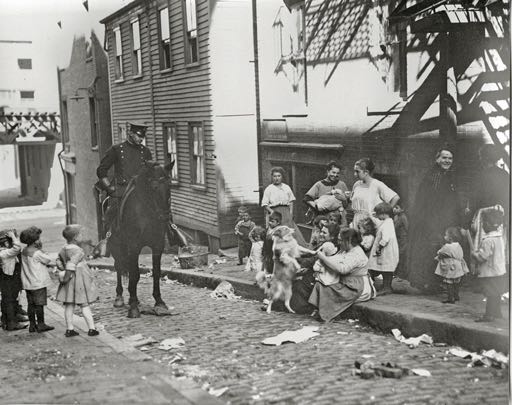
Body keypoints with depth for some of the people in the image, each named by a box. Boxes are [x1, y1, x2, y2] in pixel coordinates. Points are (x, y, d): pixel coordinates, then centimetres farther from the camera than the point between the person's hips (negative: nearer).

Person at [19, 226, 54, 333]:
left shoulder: (24, 251, 6)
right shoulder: (37, 253, -19)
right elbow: (51, 262, -11)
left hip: (27, 283, 8)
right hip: (38, 282, -8)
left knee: (31, 304, 12)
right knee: (39, 304, 0)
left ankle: (32, 325, 17)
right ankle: (41, 325, 6)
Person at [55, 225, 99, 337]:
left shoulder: (63, 249, 7)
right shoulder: (77, 251, -19)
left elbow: (59, 263, 12)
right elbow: (71, 266, -24)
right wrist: (66, 278, -17)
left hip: (69, 281, 7)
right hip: (80, 279, -7)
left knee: (69, 305, 9)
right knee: (85, 305, 0)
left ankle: (69, 329, 13)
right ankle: (91, 329, 5)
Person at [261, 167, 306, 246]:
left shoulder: (286, 187, 13)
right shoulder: (269, 189, 4)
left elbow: (291, 201, 15)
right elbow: (264, 204, 2)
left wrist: (291, 212, 0)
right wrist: (271, 211, -14)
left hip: (286, 212, 2)